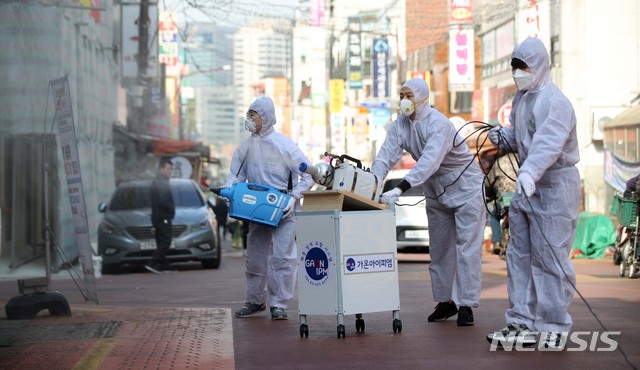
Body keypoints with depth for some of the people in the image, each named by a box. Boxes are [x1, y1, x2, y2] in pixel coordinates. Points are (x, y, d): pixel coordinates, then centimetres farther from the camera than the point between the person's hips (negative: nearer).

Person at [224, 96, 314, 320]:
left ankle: (279, 304, -1)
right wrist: (228, 190, -10)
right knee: (255, 255, 12)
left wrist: (294, 197, -18)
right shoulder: (245, 147, 5)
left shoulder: (283, 145, -10)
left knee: (282, 256, -7)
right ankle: (255, 300, 25)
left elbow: (308, 175, -8)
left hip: (283, 209, -5)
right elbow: (235, 175, 11)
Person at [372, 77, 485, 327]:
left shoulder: (438, 124, -28)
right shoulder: (400, 125, -6)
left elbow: (429, 161, -41)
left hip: (465, 188, -7)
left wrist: (400, 189, -51)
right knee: (439, 249, 12)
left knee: (467, 248, -9)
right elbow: (386, 156, -16)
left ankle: (466, 305, -7)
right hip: (436, 192, 7)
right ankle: (445, 301, 22)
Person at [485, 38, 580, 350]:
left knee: (549, 256, -7)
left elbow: (548, 142, -34)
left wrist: (530, 172, -49)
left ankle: (554, 328, 3)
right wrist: (502, 137, 3)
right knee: (520, 255, 11)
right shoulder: (521, 98, 12)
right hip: (528, 185, 10)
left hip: (555, 185, -10)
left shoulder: (554, 101, -18)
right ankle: (523, 325, 18)